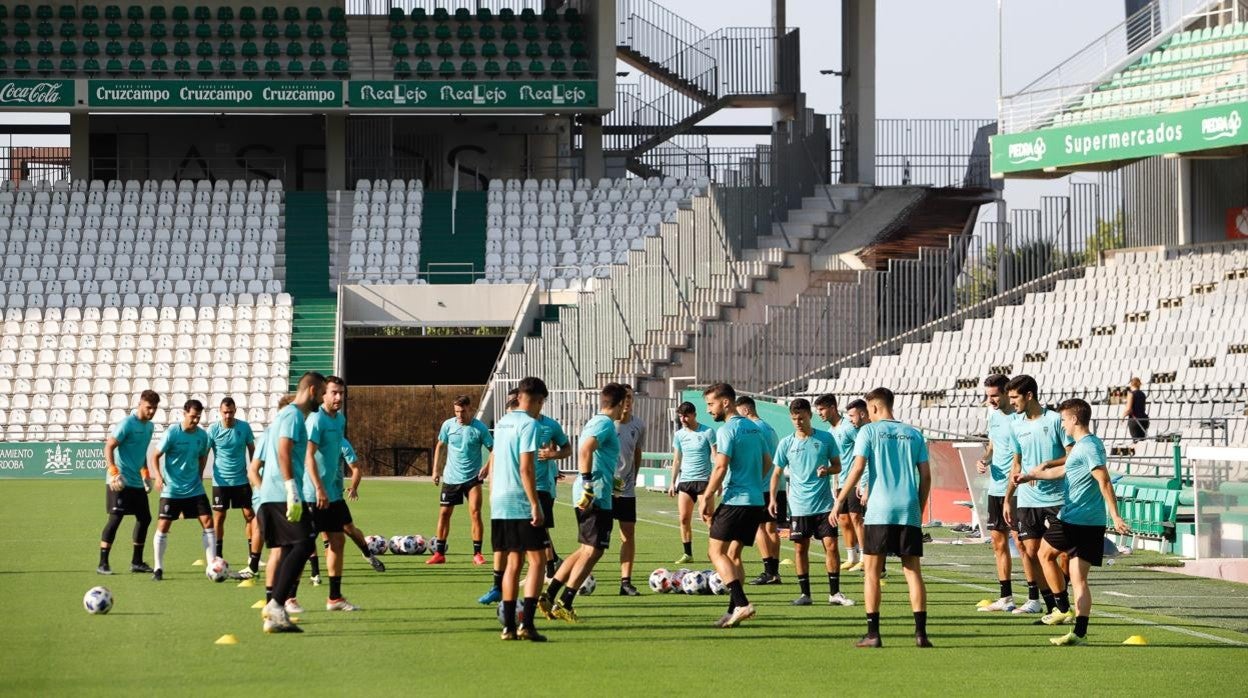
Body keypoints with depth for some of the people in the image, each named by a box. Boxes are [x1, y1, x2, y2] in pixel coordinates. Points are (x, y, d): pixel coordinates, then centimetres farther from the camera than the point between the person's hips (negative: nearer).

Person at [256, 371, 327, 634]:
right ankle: (276, 604, -21)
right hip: (282, 494, -10)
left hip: (270, 496, 10)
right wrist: (292, 492, -24)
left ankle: (275, 616, 5)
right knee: (303, 545, -14)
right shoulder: (293, 415, -8)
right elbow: (283, 452, -19)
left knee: (290, 550, 9)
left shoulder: (289, 414, 23)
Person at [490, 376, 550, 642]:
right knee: (536, 560, -4)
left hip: (499, 503, 8)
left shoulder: (502, 423, 14)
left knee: (513, 562, 12)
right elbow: (526, 468, -17)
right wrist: (535, 505, -16)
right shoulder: (529, 425, -11)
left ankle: (509, 625, 10)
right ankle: (527, 624, -14)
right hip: (521, 503, -8)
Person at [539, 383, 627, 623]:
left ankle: (549, 596, 14)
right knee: (592, 551, -5)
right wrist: (589, 485, -27)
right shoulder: (605, 423, -12)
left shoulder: (595, 422, 18)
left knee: (587, 550, 16)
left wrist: (611, 481, 31)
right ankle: (564, 604, -4)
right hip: (598, 496, -10)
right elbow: (585, 449, -26)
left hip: (588, 496, 10)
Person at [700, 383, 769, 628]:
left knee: (716, 551, -5)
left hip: (735, 500, -8)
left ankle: (741, 603, -18)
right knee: (733, 555, 14)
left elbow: (721, 467, -18)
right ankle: (735, 610, 9)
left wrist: (706, 498, -14)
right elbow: (767, 463, 21)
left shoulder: (727, 430, -11)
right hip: (756, 501, 8)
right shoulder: (754, 428, 15)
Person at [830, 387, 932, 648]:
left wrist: (839, 502, -3)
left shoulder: (869, 431, 2)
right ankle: (921, 632, -3)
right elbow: (925, 476, 9)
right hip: (909, 512, 3)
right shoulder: (914, 434, 13)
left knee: (872, 571, 4)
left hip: (879, 512, -3)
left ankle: (873, 633, -2)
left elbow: (857, 469, -7)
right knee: (913, 571, 5)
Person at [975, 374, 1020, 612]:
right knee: (998, 542, 11)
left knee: (1021, 541, -8)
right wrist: (984, 460, 4)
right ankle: (1005, 597, 19)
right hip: (995, 486, 8)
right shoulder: (993, 414, 12)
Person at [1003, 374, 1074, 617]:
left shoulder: (1055, 420, -6)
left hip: (1056, 499, -5)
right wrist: (1008, 498, 17)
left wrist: (1046, 465, -18)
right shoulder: (1016, 425, 10)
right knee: (1031, 551, 0)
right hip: (1027, 499, 5)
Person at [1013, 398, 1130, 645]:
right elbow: (1064, 471, 34)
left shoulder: (1089, 446, -12)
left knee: (1046, 553, 14)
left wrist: (1115, 516, -28)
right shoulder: (1086, 445, 18)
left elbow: (1104, 481, -22)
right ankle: (1080, 633, 0)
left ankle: (1063, 608, 13)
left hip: (1073, 520, -8)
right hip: (1093, 523, 8)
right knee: (1079, 579, 6)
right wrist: (1031, 475, 44)